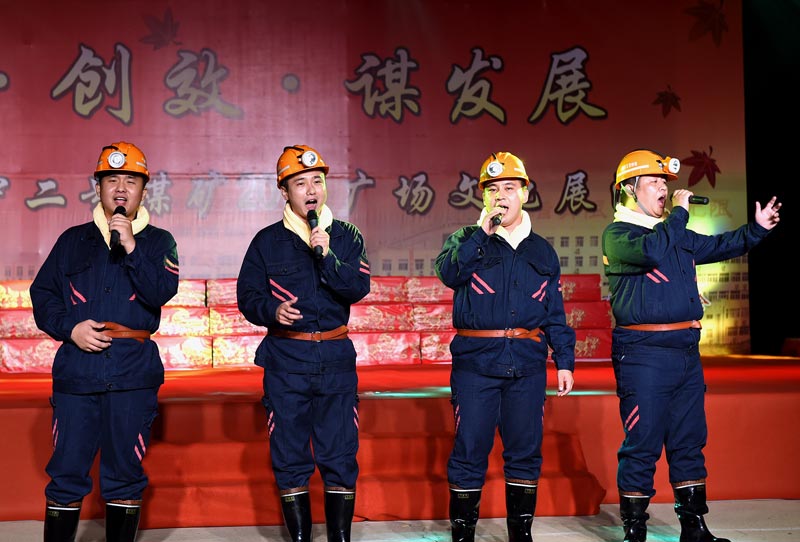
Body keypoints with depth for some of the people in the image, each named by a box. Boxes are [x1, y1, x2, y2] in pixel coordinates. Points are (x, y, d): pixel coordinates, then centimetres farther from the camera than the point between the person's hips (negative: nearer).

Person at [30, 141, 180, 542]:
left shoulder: (158, 242, 10)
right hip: (77, 368, 1)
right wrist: (69, 328, -5)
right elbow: (42, 292, 11)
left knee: (125, 471, 4)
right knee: (67, 470, 0)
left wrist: (131, 247, -14)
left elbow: (162, 292, -6)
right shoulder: (73, 240, 14)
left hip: (134, 370, -1)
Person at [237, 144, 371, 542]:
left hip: (336, 356, 0)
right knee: (289, 454, 4)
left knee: (340, 453, 2)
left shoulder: (346, 236, 6)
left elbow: (359, 288, -6)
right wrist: (272, 311, -16)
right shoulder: (267, 241, 5)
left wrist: (326, 255, -19)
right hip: (286, 357, 0)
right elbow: (247, 296, 4)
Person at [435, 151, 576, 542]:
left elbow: (555, 313, 15)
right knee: (470, 451, -1)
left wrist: (565, 360, 8)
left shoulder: (542, 252, 15)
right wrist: (482, 232, -16)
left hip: (527, 363, 3)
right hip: (475, 360, -2)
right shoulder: (466, 240, 7)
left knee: (525, 451, 7)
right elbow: (449, 273, -15)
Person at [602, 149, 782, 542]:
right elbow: (652, 251, -26)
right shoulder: (617, 235, -7)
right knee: (642, 447, -3)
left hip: (686, 352, 8)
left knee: (689, 443, 13)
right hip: (644, 354, -8)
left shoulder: (676, 233, 17)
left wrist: (757, 229, 10)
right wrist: (679, 212, -15)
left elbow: (720, 246, 23)